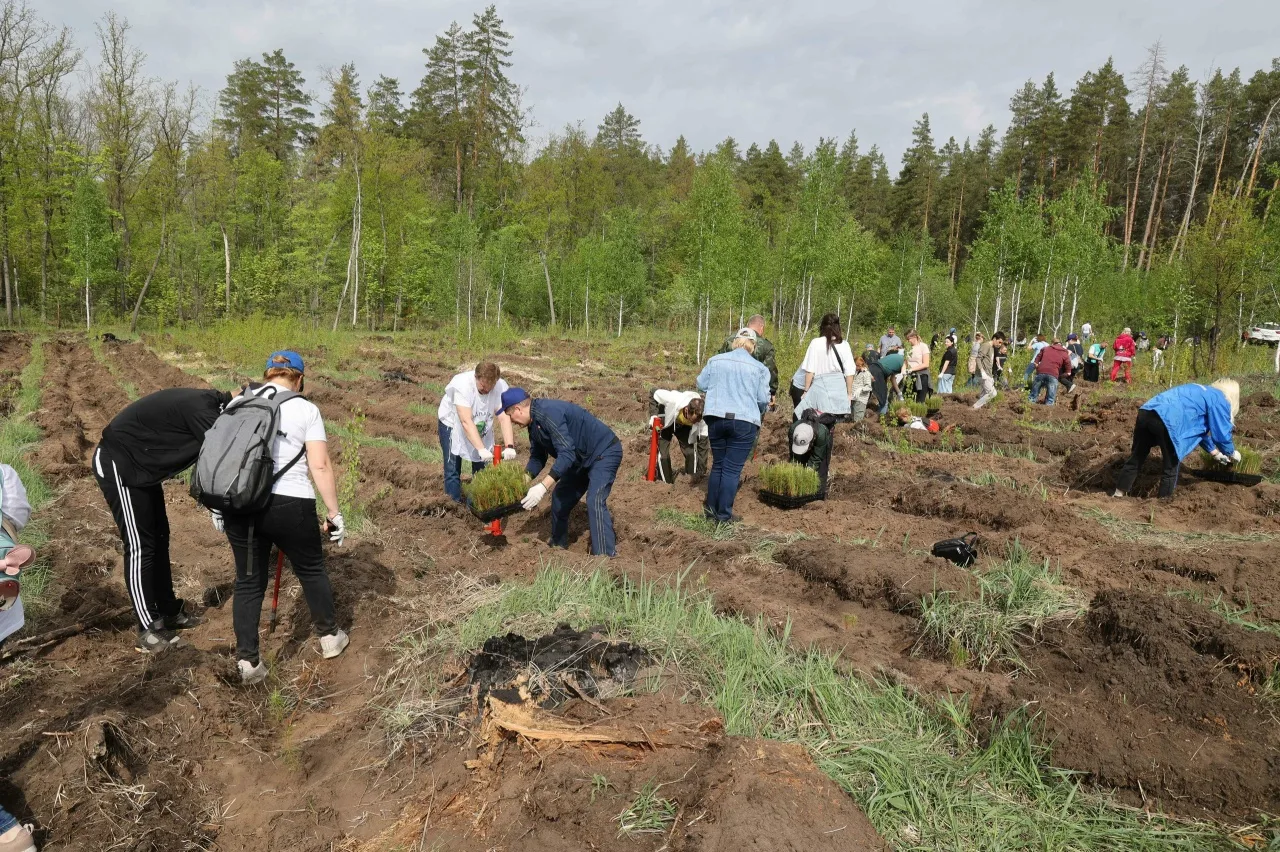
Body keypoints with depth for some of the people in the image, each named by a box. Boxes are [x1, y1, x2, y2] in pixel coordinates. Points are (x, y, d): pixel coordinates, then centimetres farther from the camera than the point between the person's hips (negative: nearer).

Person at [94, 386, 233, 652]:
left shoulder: (210, 404, 4)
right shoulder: (202, 408, -26)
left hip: (139, 465, 10)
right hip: (118, 464, -10)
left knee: (159, 538, 13)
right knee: (140, 547, -8)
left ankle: (169, 611, 24)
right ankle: (149, 630, -1)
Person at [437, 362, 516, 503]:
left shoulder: (501, 387, -25)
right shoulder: (462, 384, -36)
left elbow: (504, 418, -31)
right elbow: (466, 422, -41)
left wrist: (509, 446, -45)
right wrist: (481, 449, -50)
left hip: (481, 427, 4)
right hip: (452, 423, -4)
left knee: (481, 468, 8)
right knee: (453, 470, -5)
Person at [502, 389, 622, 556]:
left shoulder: (548, 413, -29)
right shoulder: (534, 422, 2)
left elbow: (567, 454, -36)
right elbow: (537, 458, 11)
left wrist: (543, 487, -40)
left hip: (604, 452, -10)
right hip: (582, 458, 10)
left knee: (594, 502, -26)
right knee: (560, 498, 13)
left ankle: (605, 558, -27)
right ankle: (558, 547, 28)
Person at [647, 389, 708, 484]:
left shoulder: (702, 419, -36)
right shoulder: (673, 399, -44)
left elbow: (703, 447, -28)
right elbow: (654, 393, -23)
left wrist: (701, 472, -27)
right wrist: (653, 415, -32)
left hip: (684, 426, 1)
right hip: (666, 422, -1)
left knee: (691, 452, -12)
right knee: (663, 454, -12)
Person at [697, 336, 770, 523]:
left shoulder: (715, 360, 11)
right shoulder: (760, 368, 4)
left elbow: (701, 384, 13)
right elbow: (763, 399, 0)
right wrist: (756, 412, 20)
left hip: (715, 417, 4)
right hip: (744, 421, -3)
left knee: (717, 465, 16)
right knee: (732, 469, -1)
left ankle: (711, 509, 21)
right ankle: (724, 515, 2)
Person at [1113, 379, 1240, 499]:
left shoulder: (1201, 393, 38)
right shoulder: (1220, 400, 14)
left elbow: (1199, 428, 46)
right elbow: (1222, 433, 14)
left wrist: (1214, 452, 53)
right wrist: (1231, 453, 33)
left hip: (1146, 412, 8)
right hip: (1167, 419, -8)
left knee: (1136, 458, 19)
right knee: (1171, 467, 10)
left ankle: (1119, 494, 26)